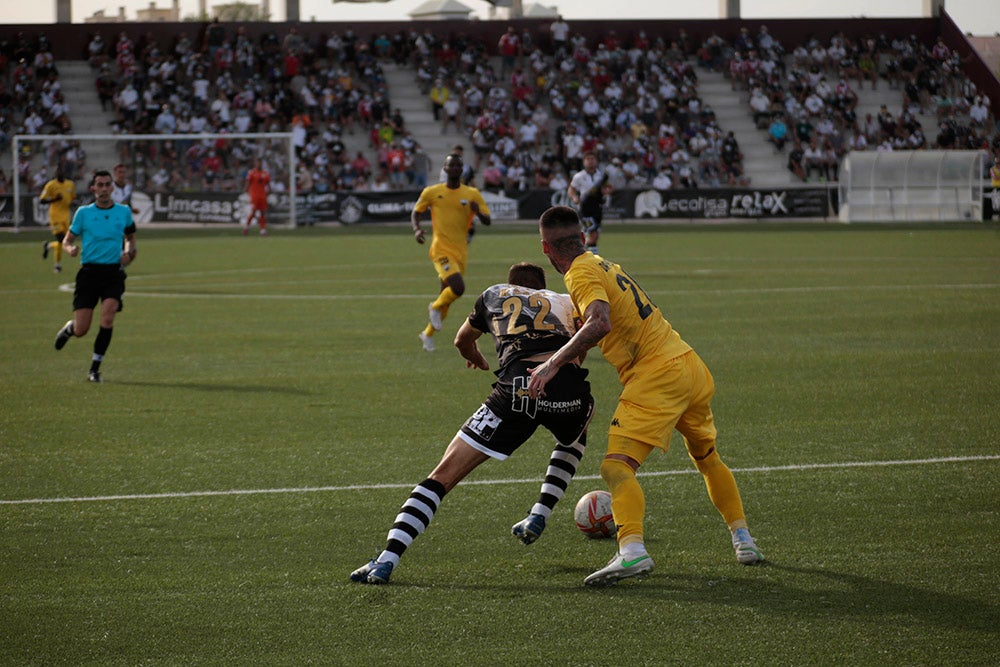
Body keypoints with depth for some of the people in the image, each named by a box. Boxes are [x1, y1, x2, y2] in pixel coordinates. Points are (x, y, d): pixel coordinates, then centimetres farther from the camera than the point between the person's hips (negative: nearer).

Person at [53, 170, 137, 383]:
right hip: (89, 272, -1)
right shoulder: (83, 212, 2)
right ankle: (69, 327, 35)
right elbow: (67, 240, 8)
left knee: (107, 318, -21)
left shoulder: (124, 211, 7)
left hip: (114, 272, 1)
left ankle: (95, 368, -7)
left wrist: (128, 253, 2)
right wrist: (70, 249, -16)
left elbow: (130, 237, 23)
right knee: (81, 331, -5)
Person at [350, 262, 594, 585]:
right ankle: (539, 516, 29)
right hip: (569, 390, 2)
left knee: (443, 475, 2)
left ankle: (386, 560, -9)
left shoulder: (494, 294, 31)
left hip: (517, 388, -2)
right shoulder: (565, 301, 31)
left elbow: (463, 341, 49)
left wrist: (476, 358, 71)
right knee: (575, 435, 41)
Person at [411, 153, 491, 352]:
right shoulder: (431, 192, 1)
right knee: (458, 287, -25)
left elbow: (487, 221, 3)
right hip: (441, 250, -4)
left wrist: (478, 212, -20)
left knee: (447, 295, 12)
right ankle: (435, 308, 6)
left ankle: (428, 334, 32)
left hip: (460, 253, 4)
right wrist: (417, 229, -6)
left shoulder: (472, 194, 4)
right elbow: (416, 212, 14)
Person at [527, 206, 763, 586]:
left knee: (616, 467, -19)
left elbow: (600, 323, -26)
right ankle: (743, 540, 33)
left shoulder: (582, 274, -8)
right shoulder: (603, 264, 19)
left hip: (657, 376, -9)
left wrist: (554, 363, -27)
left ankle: (632, 550, -39)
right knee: (707, 460, 29)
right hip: (692, 366, 9)